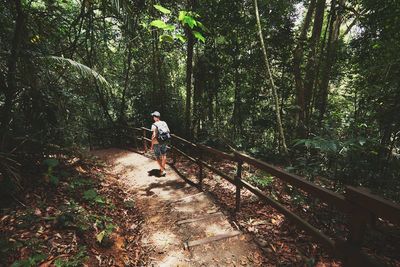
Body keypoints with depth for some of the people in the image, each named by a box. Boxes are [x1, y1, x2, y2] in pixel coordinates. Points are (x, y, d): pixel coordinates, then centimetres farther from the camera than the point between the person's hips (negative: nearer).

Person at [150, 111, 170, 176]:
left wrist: (152, 145, -15)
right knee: (164, 155, 19)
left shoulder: (154, 125, -20)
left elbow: (154, 136, -23)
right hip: (164, 142, 6)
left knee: (157, 157, 7)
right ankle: (163, 168, 36)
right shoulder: (164, 123, -1)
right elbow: (168, 131, 6)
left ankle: (163, 171, 5)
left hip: (157, 143, -6)